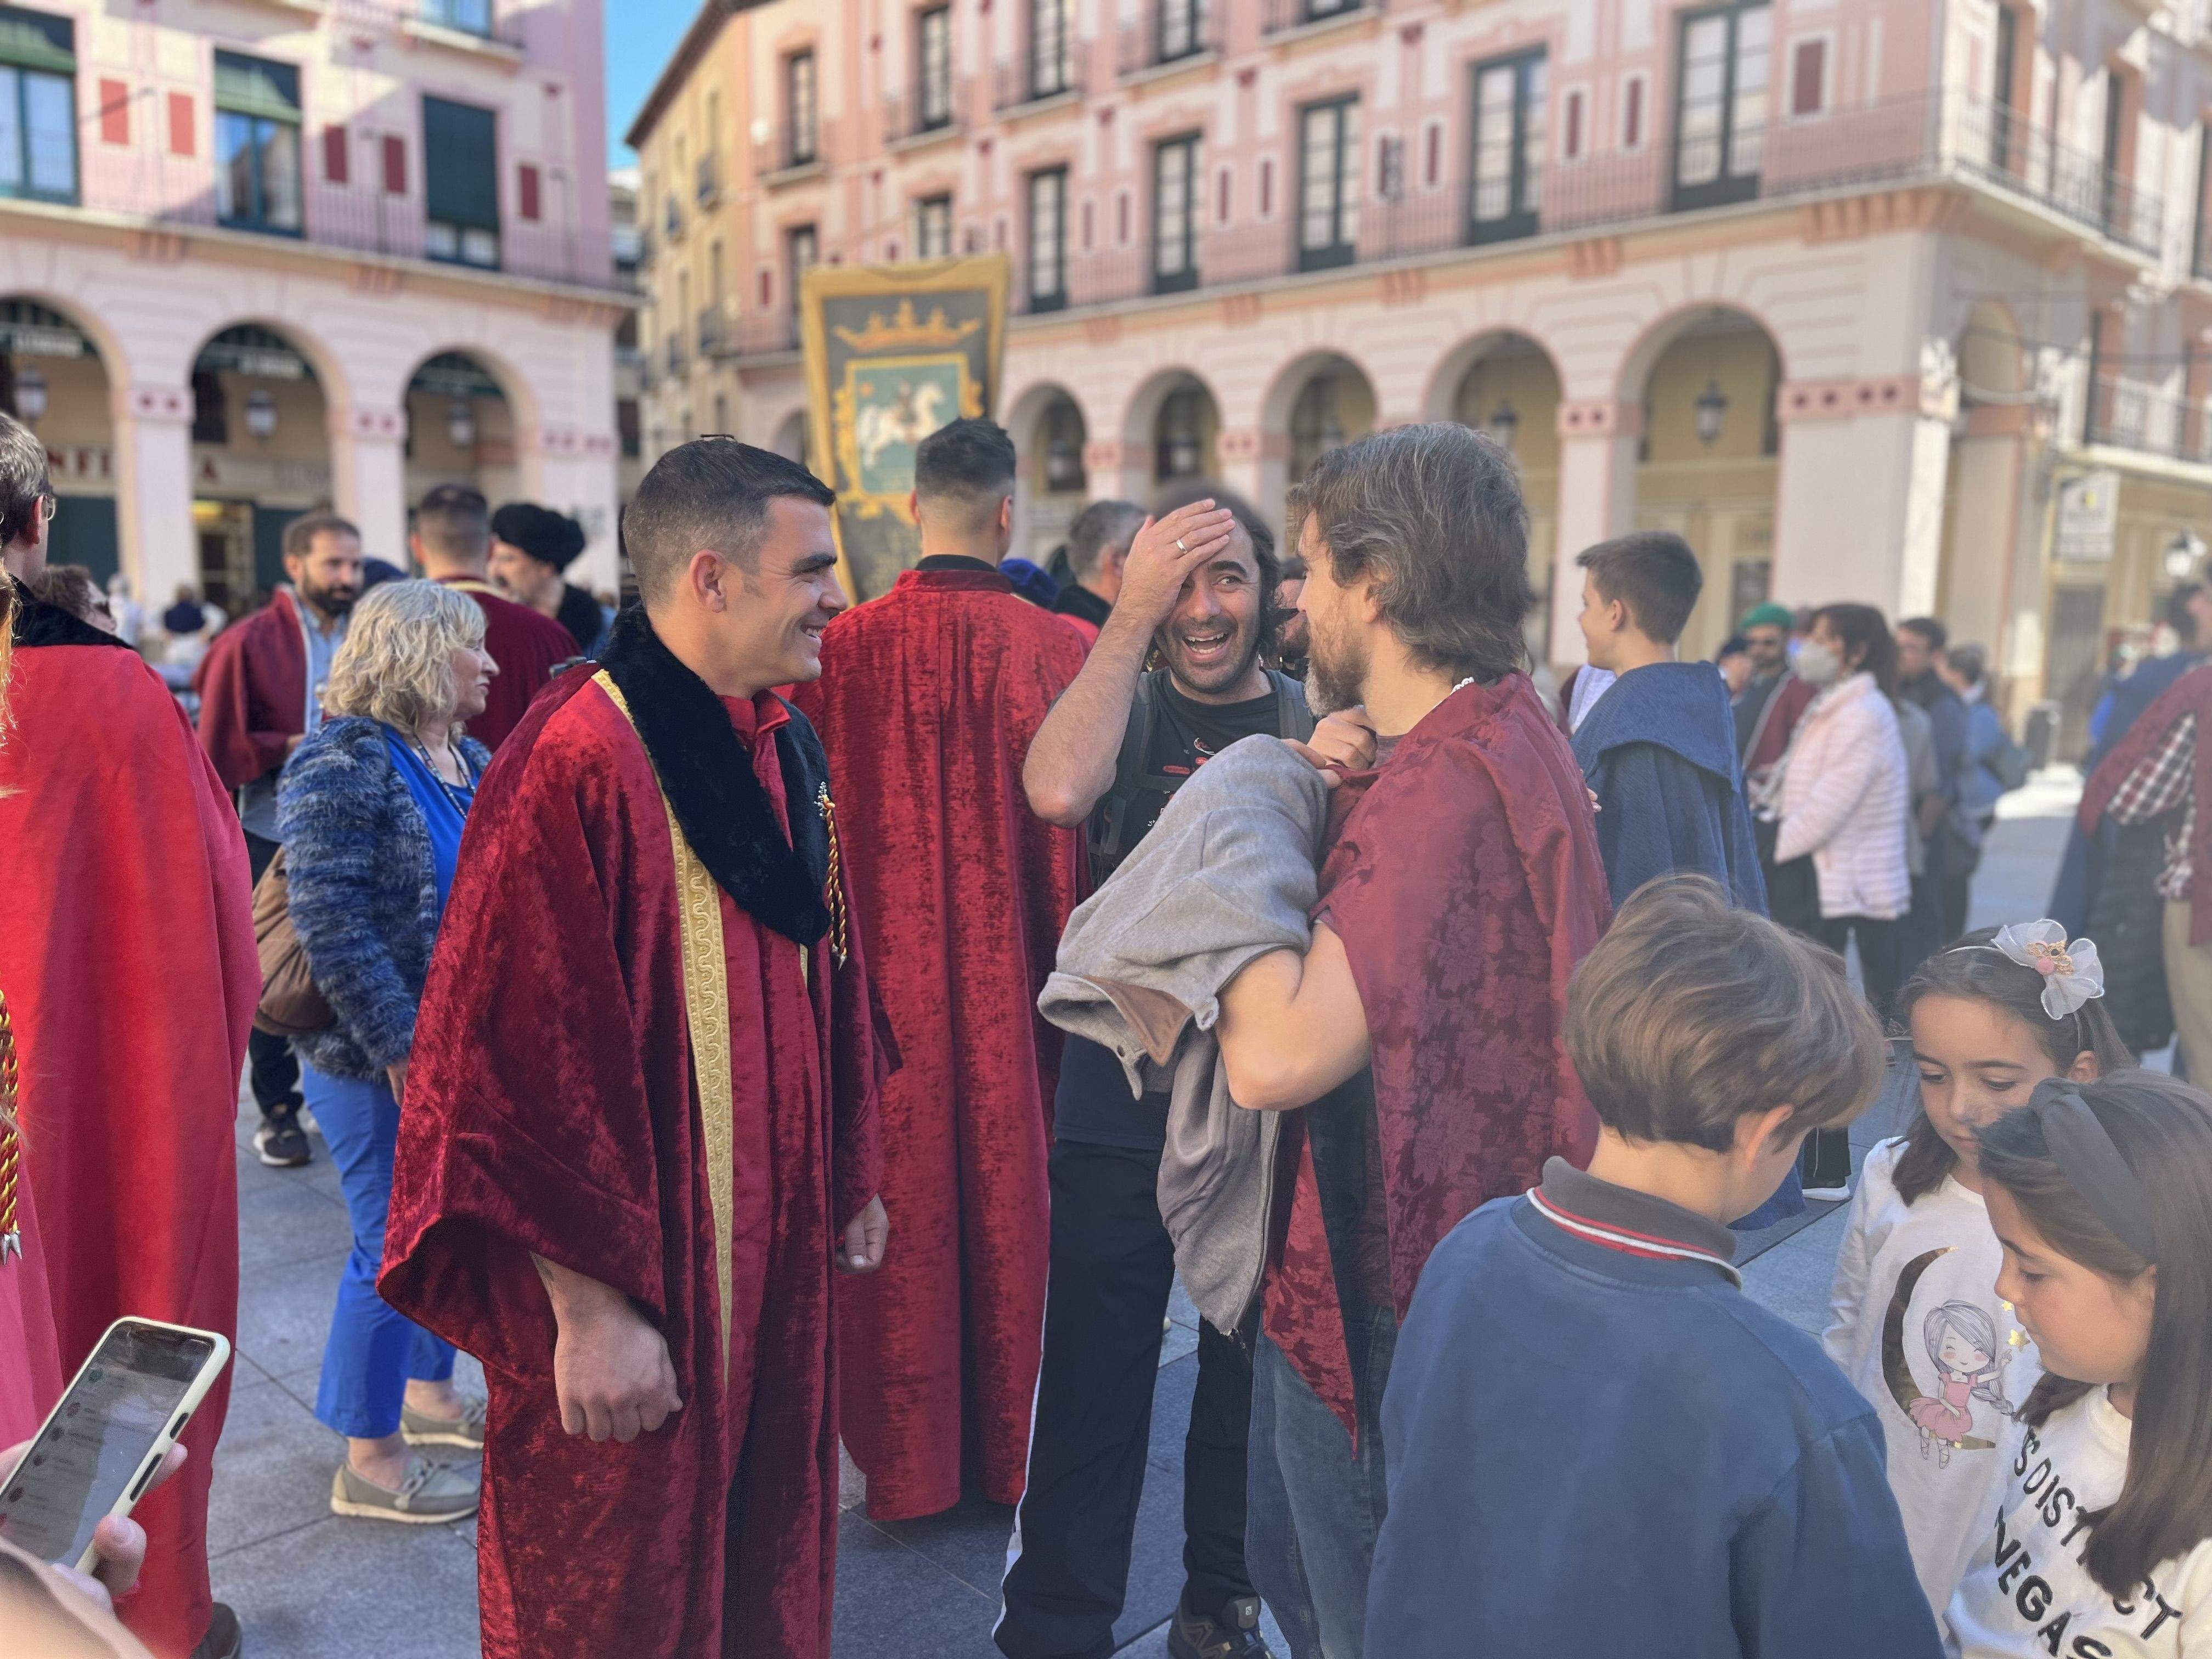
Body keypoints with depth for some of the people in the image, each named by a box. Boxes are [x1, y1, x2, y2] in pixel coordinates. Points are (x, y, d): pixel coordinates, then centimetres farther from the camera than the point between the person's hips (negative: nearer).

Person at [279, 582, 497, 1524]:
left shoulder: (467, 758, 10)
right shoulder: (343, 766, -17)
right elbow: (330, 926, -23)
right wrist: (404, 1046, -22)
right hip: (380, 1059, -8)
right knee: (394, 1245, 2)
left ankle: (429, 1394, 38)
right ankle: (371, 1464, 18)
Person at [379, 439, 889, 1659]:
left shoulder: (786, 748, 4)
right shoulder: (579, 765, -22)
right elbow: (524, 1064, -21)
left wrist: (852, 1178, 16)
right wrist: (590, 1305, -19)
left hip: (777, 1255, 7)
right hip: (634, 1289, -7)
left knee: (770, 1560, 23)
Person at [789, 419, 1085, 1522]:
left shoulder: (847, 649, -9)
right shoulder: (1059, 652, -11)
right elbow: (1083, 834, -6)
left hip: (887, 979, 0)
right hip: (1014, 981, 0)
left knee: (903, 1198, 13)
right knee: (1008, 1195, 15)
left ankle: (907, 1460, 26)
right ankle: (1010, 1446, 31)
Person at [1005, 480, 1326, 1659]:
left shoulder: (1313, 720, 1)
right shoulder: (1126, 707, -3)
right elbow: (1057, 790, -26)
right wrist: (1133, 615, -21)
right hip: (1121, 1105, -2)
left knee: (1249, 1379, 17)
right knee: (1092, 1384, 4)